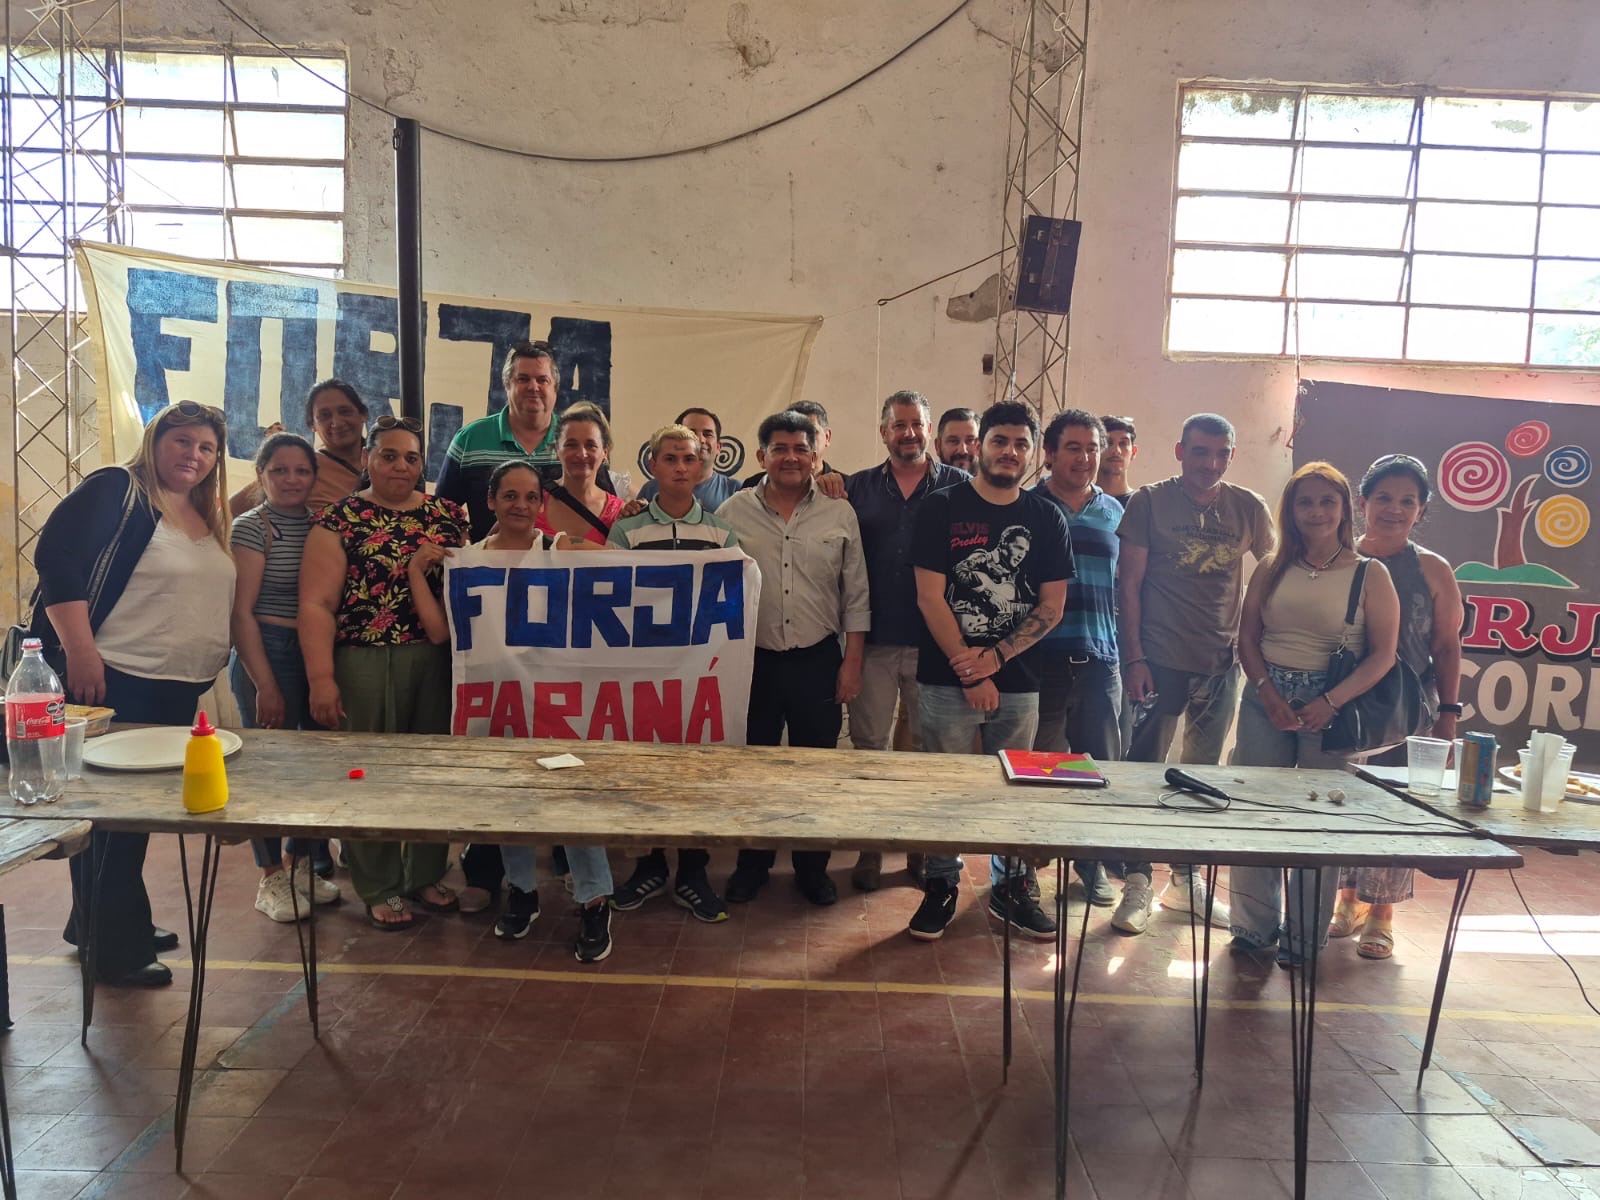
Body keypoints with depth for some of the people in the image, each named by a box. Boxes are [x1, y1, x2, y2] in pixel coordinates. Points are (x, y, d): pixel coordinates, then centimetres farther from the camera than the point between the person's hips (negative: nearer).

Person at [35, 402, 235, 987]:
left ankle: (96, 926, 32)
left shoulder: (207, 519, 14)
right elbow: (56, 559, -17)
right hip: (113, 683, -8)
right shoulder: (115, 491, -9)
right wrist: (79, 651, -22)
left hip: (179, 691, 8)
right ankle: (114, 947, 12)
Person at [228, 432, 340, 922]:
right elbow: (241, 611, -10)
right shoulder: (251, 527, -6)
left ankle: (303, 864, 25)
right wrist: (266, 685, -14)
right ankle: (271, 878, 16)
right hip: (268, 653, -5)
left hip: (317, 653, 5)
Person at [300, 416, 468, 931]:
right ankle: (379, 888, 20)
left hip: (437, 662, 3)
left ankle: (425, 875, 28)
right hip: (364, 663, -3)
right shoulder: (339, 519, -1)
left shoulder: (448, 515, 10)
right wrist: (321, 678, -14)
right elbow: (317, 605, -6)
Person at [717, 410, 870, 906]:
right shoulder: (732, 512, 0)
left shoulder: (840, 515, 2)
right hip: (753, 660, 0)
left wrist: (852, 662, 0)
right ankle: (751, 865, 28)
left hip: (819, 661, 0)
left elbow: (856, 597, 4)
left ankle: (813, 868, 27)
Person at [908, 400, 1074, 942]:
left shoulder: (1046, 518, 7)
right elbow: (930, 597, -6)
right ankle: (942, 886, 21)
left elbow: (1052, 605, 5)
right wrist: (970, 674, -9)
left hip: (1018, 682, 2)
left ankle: (1010, 887, 26)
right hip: (947, 681, -2)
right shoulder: (942, 508, -1)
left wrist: (994, 658, -8)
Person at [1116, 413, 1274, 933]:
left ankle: (1186, 881, 27)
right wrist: (1134, 658, -10)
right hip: (1160, 659, -3)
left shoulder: (1248, 508, 5)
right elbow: (1128, 584, -4)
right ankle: (1138, 880, 14)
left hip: (1221, 661, 4)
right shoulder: (1149, 501, -4)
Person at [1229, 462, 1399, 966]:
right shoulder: (1271, 570, 7)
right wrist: (1270, 694, -8)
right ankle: (1255, 925, 19)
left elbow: (1382, 654, -4)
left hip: (1332, 706, -2)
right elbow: (1247, 637, 7)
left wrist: (1330, 702, -16)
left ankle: (1303, 937, 20)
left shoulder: (1369, 575, -1)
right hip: (1266, 698, 3)